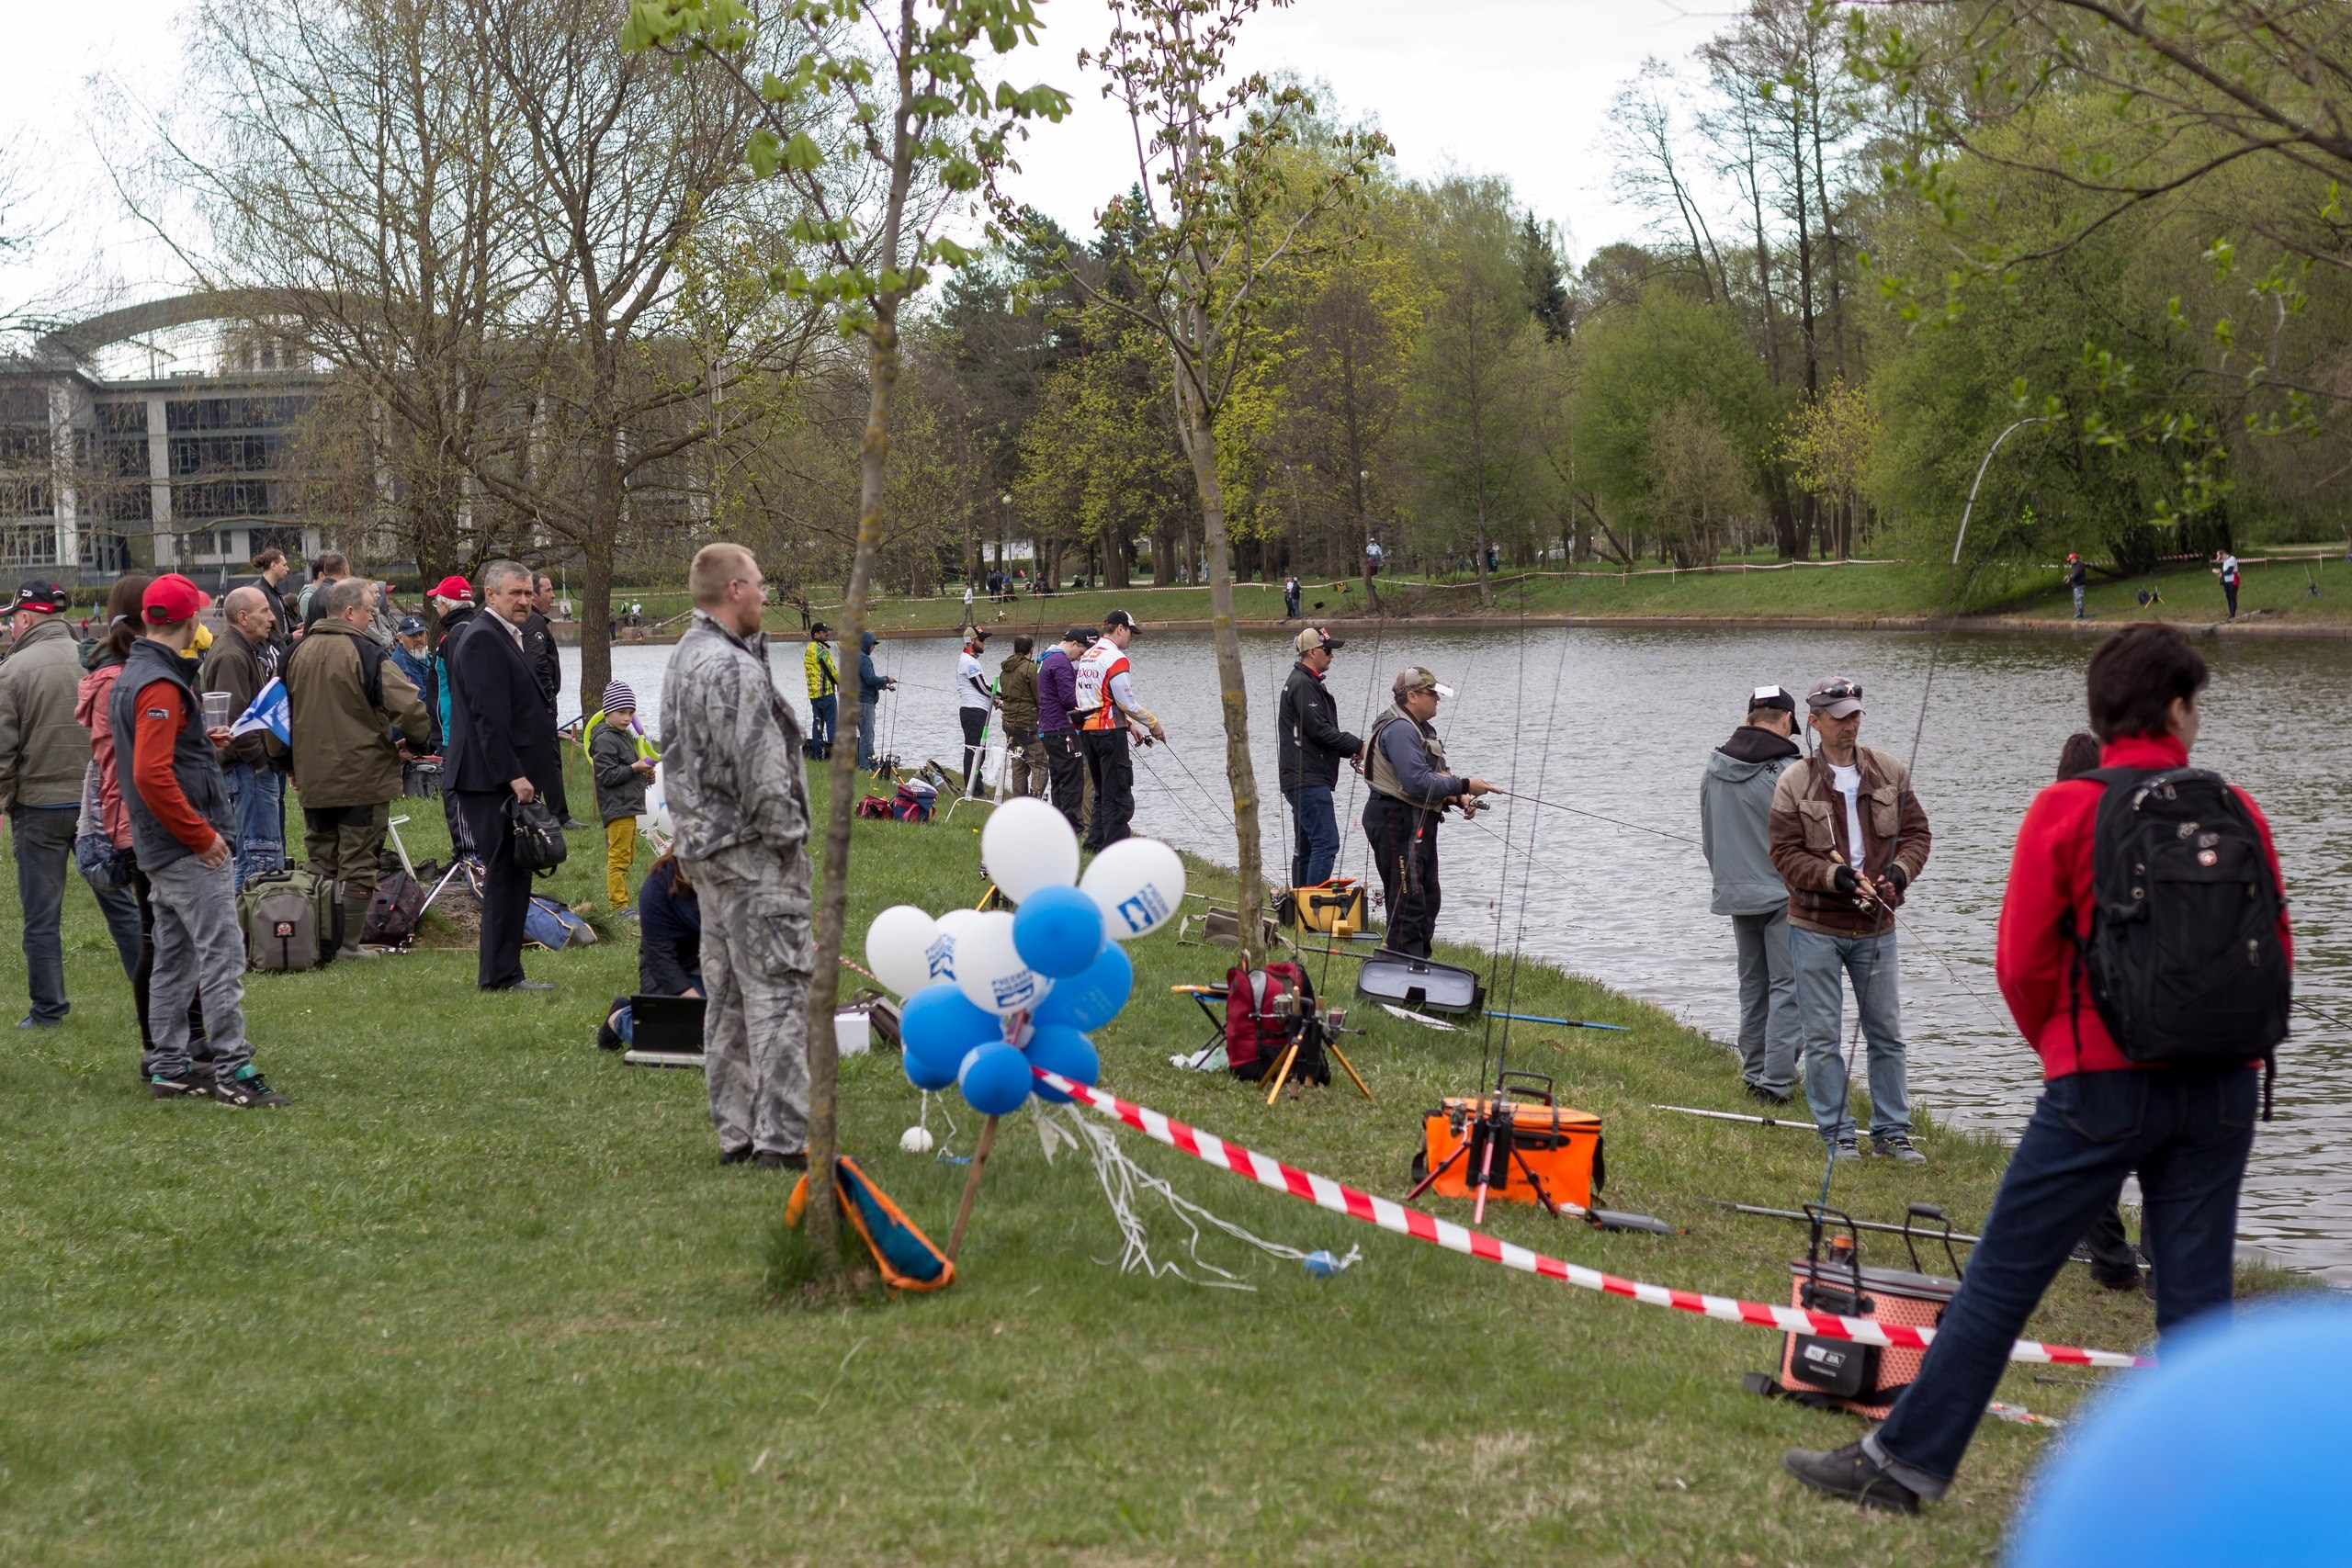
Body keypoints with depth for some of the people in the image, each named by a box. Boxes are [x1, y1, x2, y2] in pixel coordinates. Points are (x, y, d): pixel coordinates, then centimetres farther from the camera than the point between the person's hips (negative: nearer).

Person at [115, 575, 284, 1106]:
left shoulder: (129, 676, 15)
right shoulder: (160, 685, -17)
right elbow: (152, 773, -25)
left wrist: (203, 742, 17)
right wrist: (202, 836, -20)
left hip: (159, 844, 10)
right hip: (187, 844, -10)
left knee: (174, 957, 14)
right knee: (222, 952, -9)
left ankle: (170, 1069, 18)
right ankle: (232, 1071, -10)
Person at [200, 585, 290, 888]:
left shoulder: (253, 650, 18)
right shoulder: (230, 656, -16)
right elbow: (233, 718, -23)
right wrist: (260, 759, -18)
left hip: (266, 764, 11)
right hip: (251, 768, -11)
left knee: (272, 851, 16)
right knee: (261, 854, -11)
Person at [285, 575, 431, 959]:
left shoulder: (299, 654, 8)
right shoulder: (366, 654, -14)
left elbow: (287, 714, 19)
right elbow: (409, 707, -21)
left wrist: (295, 767, 30)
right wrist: (418, 742, -1)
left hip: (313, 781, 6)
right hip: (363, 777, -6)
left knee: (320, 865, 14)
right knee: (357, 866, 0)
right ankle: (347, 944, 0)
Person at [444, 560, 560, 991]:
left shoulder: (503, 637, 19)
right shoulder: (483, 638, -14)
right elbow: (489, 716, -21)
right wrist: (513, 775, -23)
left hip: (505, 778, 10)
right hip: (493, 779, -10)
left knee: (510, 876, 12)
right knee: (506, 873, -8)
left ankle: (500, 971, 16)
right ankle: (501, 974, -5)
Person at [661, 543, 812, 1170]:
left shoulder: (683, 658, 15)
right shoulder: (733, 670, -18)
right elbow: (757, 771, -22)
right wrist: (787, 835, -11)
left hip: (705, 846, 11)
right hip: (751, 852, -11)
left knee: (728, 995, 13)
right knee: (778, 989, -8)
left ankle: (736, 1132, 18)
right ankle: (783, 1138, -8)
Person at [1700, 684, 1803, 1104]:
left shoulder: (1714, 768, 5)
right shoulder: (1789, 771, -16)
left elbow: (1708, 839, 15)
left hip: (1736, 894, 7)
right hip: (1785, 895, -6)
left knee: (1752, 987, 16)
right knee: (1788, 987, -2)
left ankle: (1754, 1076, 21)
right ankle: (1776, 1082, -6)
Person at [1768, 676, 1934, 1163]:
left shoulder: (1890, 773, 5)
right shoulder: (1794, 784, -5)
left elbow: (1916, 833, 8)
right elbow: (1785, 854, -7)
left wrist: (1900, 871, -12)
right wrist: (1836, 876, -20)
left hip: (1875, 926, 3)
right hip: (1815, 927, -3)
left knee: (1887, 1032, 9)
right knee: (1822, 1037, 2)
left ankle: (1891, 1132, 20)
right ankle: (1837, 1134, 12)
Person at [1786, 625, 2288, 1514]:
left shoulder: (2066, 813, -7)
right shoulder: (2237, 813, 2)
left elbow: (2023, 963, -4)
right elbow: (2277, 951, 10)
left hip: (2103, 1083, -3)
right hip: (2222, 1088, 3)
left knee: (2002, 1276, 2)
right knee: (2196, 1295, 9)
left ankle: (1907, 1461, 8)